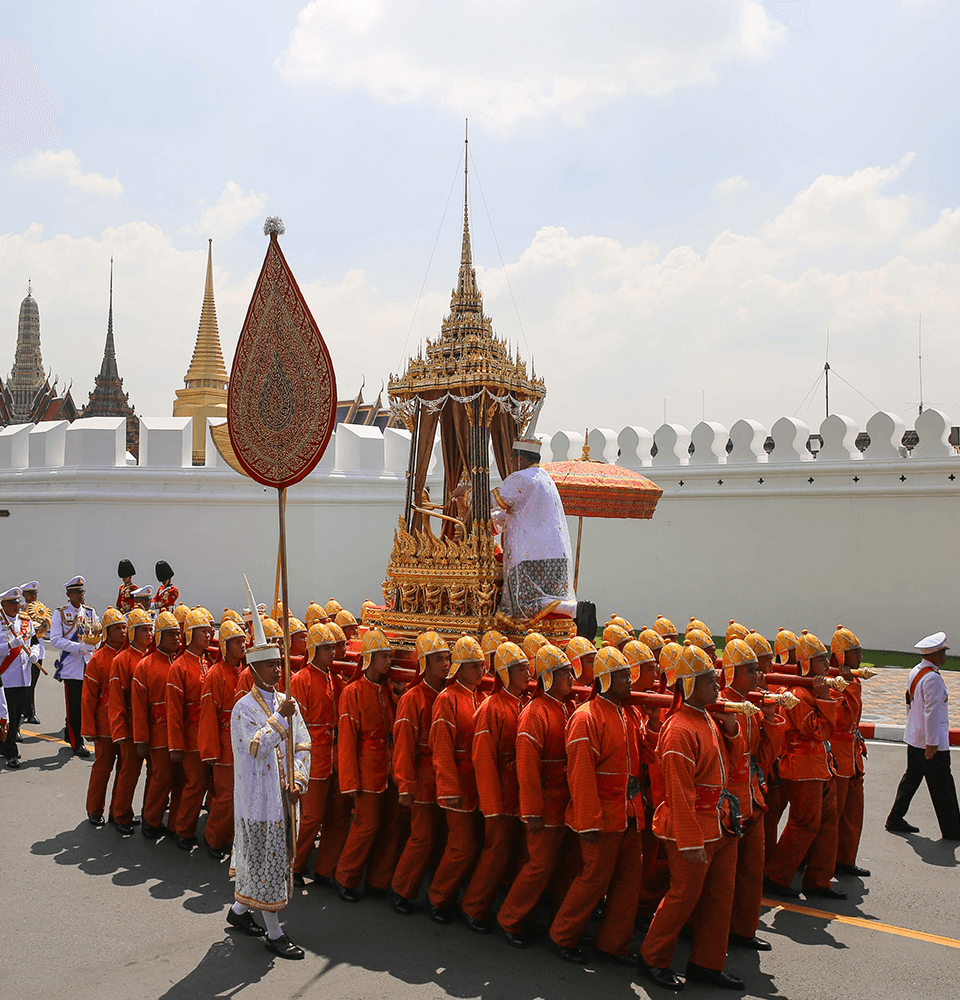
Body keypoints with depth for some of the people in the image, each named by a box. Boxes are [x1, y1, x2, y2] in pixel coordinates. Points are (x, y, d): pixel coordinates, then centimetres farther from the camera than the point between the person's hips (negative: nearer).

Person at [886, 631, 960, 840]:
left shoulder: (914, 672, 8)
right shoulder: (932, 679, -21)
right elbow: (932, 712, -22)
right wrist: (931, 743, -21)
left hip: (914, 738, 9)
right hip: (932, 742, -9)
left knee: (911, 778, 15)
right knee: (942, 786, 1)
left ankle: (895, 819, 20)